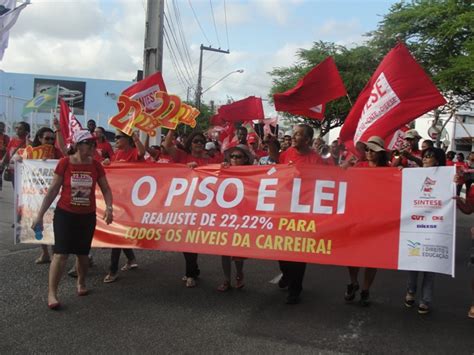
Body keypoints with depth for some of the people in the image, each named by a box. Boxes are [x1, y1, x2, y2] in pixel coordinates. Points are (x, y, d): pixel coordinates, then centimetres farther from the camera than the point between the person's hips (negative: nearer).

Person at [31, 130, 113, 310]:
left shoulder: (96, 165, -3)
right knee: (61, 253, -10)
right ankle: (52, 293, 0)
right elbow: (52, 190, -6)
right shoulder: (65, 163, -10)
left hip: (88, 216, 3)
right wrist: (40, 215, -6)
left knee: (82, 253, 13)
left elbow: (106, 189, 3)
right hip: (64, 214, -3)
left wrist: (109, 207, -15)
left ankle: (81, 283, 38)